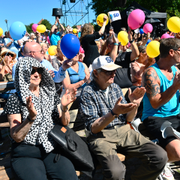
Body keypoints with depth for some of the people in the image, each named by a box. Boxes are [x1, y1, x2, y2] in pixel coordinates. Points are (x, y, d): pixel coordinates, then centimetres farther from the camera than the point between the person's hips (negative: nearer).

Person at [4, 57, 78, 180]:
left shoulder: (50, 93, 10)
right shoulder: (15, 100, -2)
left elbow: (65, 123, 9)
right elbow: (17, 137, -9)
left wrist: (64, 107, -11)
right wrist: (31, 117, -24)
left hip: (52, 148, 3)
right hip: (26, 154, -2)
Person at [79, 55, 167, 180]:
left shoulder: (116, 88, 10)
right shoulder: (88, 92, -7)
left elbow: (128, 119, 11)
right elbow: (93, 128, -13)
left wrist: (135, 105, -9)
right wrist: (114, 113, -26)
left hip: (123, 131, 5)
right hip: (101, 136, -5)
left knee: (160, 156, -14)